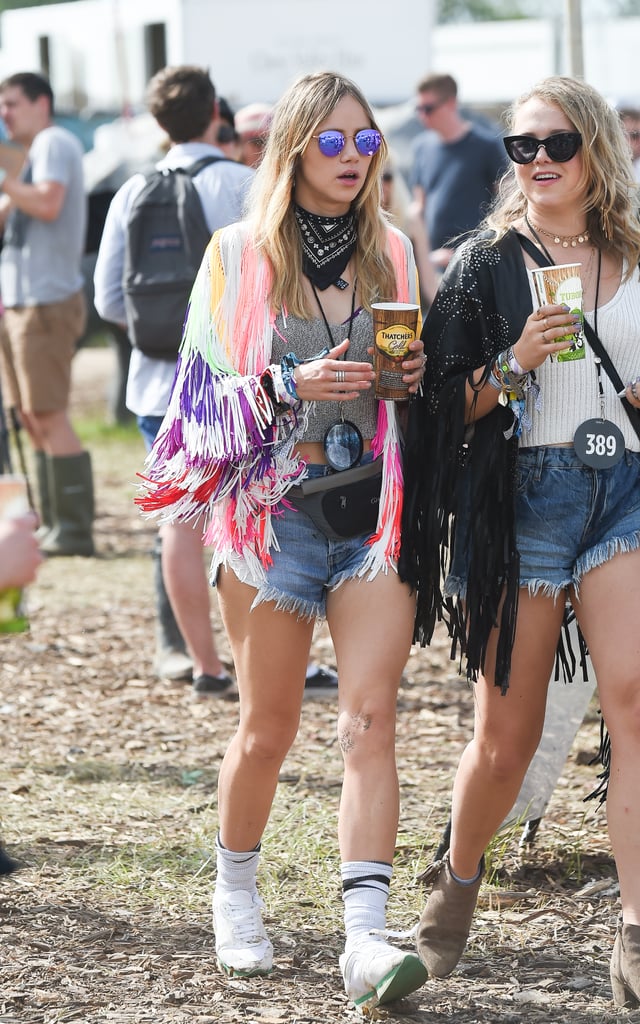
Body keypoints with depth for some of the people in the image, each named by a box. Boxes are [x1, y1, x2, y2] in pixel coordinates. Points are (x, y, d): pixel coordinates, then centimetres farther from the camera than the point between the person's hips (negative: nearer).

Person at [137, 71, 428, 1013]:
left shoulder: (393, 252, 9)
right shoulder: (238, 254, 0)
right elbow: (206, 393, -1)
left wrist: (421, 373, -3)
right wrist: (289, 386, -17)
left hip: (371, 512, 2)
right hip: (274, 509, -2)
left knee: (369, 721, -11)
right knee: (268, 730, 7)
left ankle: (366, 938, -18)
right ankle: (235, 894, 32)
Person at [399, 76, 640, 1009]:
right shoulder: (485, 265, 4)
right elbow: (448, 410, 1)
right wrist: (515, 363, -15)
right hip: (519, 499, -1)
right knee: (508, 737, 3)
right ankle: (457, 885, 32)